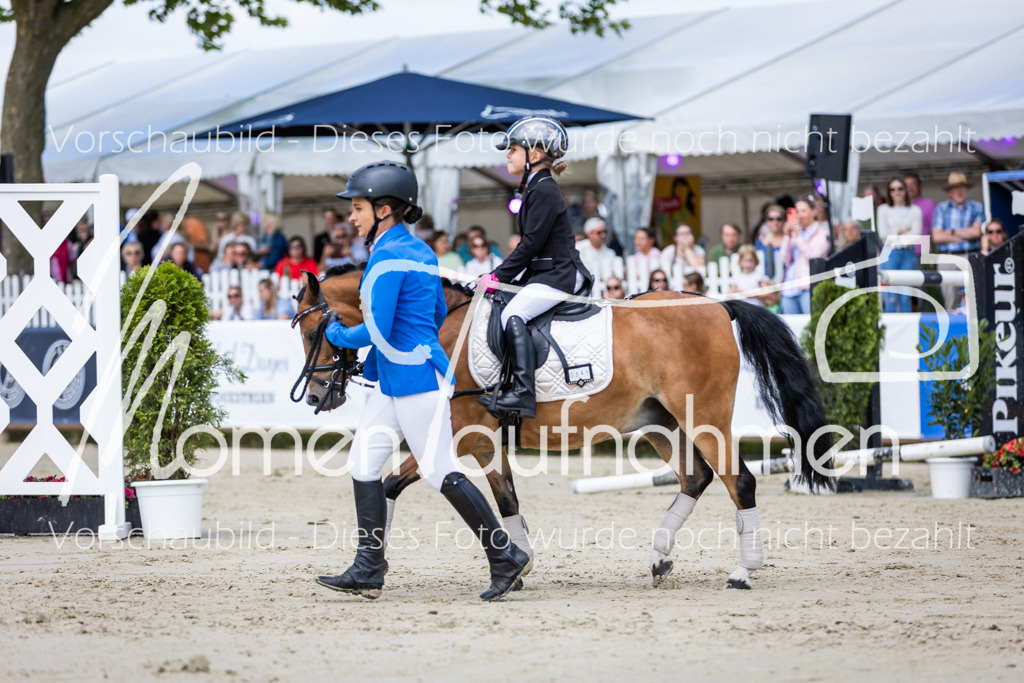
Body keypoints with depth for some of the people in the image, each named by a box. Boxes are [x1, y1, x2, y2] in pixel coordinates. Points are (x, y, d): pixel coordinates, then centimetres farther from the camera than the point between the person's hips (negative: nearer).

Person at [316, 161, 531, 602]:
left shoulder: (388, 257, -18)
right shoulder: (421, 251, 12)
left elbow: (375, 331, -21)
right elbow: (439, 313, 22)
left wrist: (335, 334, -4)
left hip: (417, 380, -10)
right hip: (393, 380, 10)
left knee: (440, 473, -5)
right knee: (363, 464, 7)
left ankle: (506, 557, 3)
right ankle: (368, 571, 7)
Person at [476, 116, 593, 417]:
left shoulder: (544, 192, -15)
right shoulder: (536, 187, 17)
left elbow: (531, 244, -19)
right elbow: (532, 244, 20)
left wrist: (499, 276, -14)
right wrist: (501, 276, 15)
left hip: (558, 276, -11)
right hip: (547, 272, 11)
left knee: (513, 314, -24)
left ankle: (523, 392, -33)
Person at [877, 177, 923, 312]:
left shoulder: (915, 211, 12)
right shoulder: (883, 210, 11)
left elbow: (916, 234, -1)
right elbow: (883, 234, -1)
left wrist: (897, 235, -3)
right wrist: (905, 231, -1)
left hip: (908, 254, 1)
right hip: (890, 254, -1)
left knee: (906, 297, -2)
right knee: (892, 297, -9)